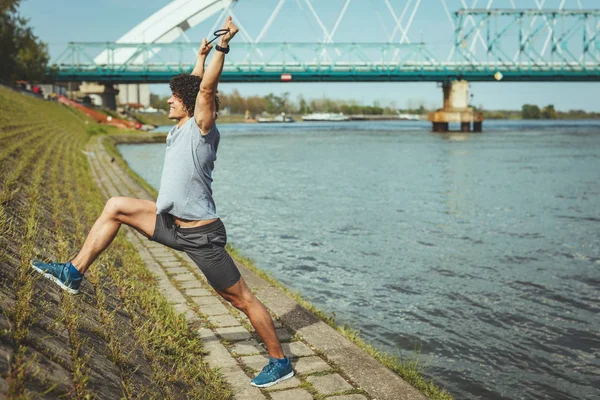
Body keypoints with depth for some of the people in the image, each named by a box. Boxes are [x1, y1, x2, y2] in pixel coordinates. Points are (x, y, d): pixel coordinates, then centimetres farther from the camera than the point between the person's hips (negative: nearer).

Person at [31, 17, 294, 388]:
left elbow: (206, 88, -25)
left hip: (202, 235, -9)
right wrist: (202, 55, 27)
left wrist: (223, 46, -24)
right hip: (174, 224, 9)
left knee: (242, 299, 0)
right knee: (116, 207, 11)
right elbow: (193, 85, 24)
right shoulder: (181, 129, 9)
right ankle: (74, 273, 16)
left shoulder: (202, 129, -12)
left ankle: (280, 362, 13)